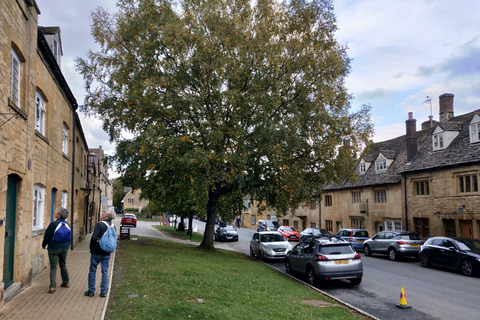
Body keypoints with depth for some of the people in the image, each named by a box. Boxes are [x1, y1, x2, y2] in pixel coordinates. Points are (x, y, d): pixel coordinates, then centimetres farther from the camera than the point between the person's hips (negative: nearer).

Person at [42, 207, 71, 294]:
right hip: (64, 248, 5)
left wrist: (44, 244, 10)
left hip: (54, 248, -5)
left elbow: (47, 235, -8)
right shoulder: (67, 225, 2)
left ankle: (52, 286, -8)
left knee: (53, 267, -2)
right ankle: (66, 282, 31)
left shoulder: (53, 224, -16)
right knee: (63, 265, 20)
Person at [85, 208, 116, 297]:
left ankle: (91, 291, 15)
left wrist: (91, 248, -4)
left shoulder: (99, 224, -16)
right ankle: (103, 292, 14)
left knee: (92, 271, 9)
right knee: (105, 271, 11)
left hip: (97, 251, -4)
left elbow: (94, 237, -20)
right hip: (106, 253, 4)